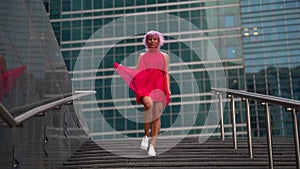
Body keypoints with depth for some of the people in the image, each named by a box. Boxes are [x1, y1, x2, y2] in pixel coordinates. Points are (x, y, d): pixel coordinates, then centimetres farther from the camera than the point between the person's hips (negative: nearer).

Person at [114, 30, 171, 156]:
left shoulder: (164, 56, 17)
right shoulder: (142, 56, 18)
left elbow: (166, 74, 13)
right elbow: (137, 72, 13)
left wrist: (168, 88, 1)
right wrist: (120, 67, 5)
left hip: (159, 86, 1)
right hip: (145, 84, -1)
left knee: (157, 114, -10)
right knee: (148, 104, -32)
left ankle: (152, 145, -7)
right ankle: (146, 135, -17)